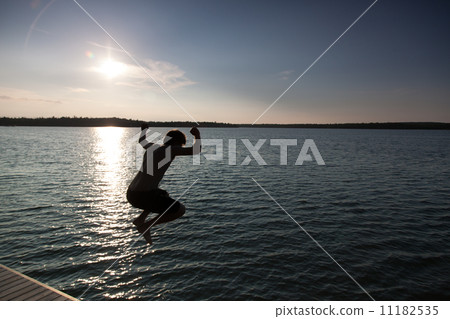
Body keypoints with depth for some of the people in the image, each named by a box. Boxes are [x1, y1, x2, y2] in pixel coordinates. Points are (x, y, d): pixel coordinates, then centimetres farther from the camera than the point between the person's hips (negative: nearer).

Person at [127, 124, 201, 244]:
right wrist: (197, 135, 5)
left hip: (131, 194, 9)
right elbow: (196, 150, -12)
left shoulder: (153, 147, 15)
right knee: (180, 210, 2)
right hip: (144, 197, -9)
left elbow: (142, 141, 39)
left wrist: (144, 130, 57)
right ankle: (146, 226, 2)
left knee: (165, 195, 34)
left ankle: (140, 219, 20)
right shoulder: (169, 149, -7)